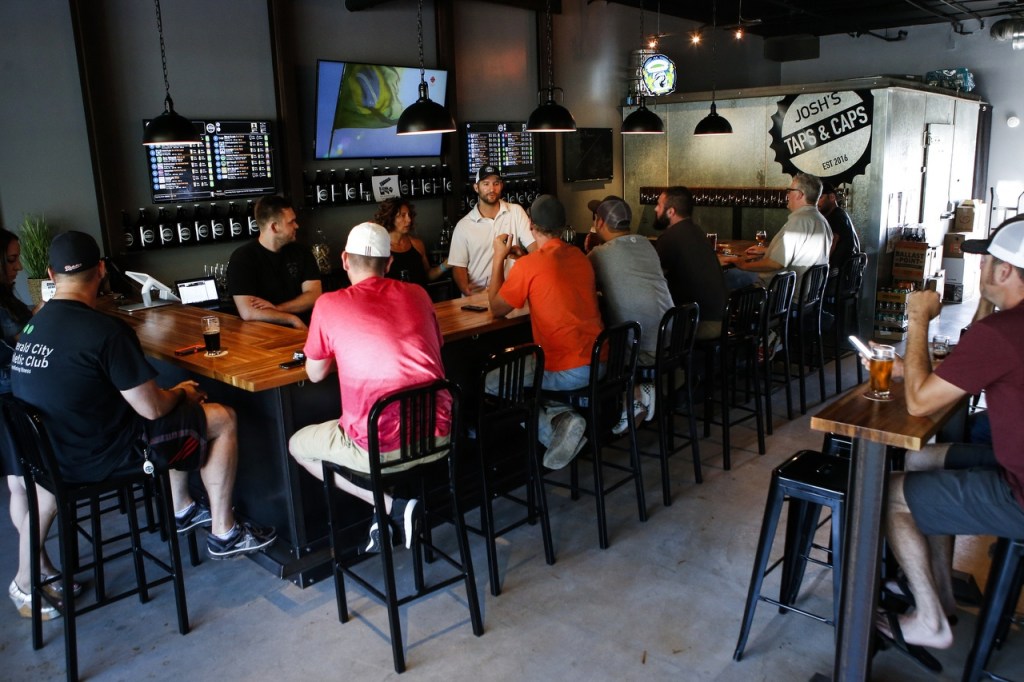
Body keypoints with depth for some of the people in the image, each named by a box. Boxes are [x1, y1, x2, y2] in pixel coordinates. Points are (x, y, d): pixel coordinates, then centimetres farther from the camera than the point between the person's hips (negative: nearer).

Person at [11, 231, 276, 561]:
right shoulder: (105, 330, -25)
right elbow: (152, 408, -21)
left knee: (176, 409, 26)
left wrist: (175, 393, 14)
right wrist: (182, 393, 2)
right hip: (99, 458, -9)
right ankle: (224, 534, 12)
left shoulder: (32, 325, 2)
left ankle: (182, 509, 37)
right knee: (224, 419, 3)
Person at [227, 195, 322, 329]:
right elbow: (248, 312, -15)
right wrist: (292, 319, -10)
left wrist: (277, 308, -12)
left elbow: (314, 295, 1)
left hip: (303, 328, 3)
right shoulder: (242, 257, -6)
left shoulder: (302, 253, 9)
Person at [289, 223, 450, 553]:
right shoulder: (417, 294, 6)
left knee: (297, 445, 24)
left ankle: (391, 506, 7)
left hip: (382, 449, -5)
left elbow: (315, 374, 6)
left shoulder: (330, 305, -6)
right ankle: (394, 512, 21)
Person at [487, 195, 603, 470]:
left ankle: (554, 422, -7)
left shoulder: (528, 265, -11)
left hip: (567, 373, -7)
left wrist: (499, 257, 10)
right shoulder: (580, 256, 9)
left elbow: (496, 308, 3)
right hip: (602, 364, 7)